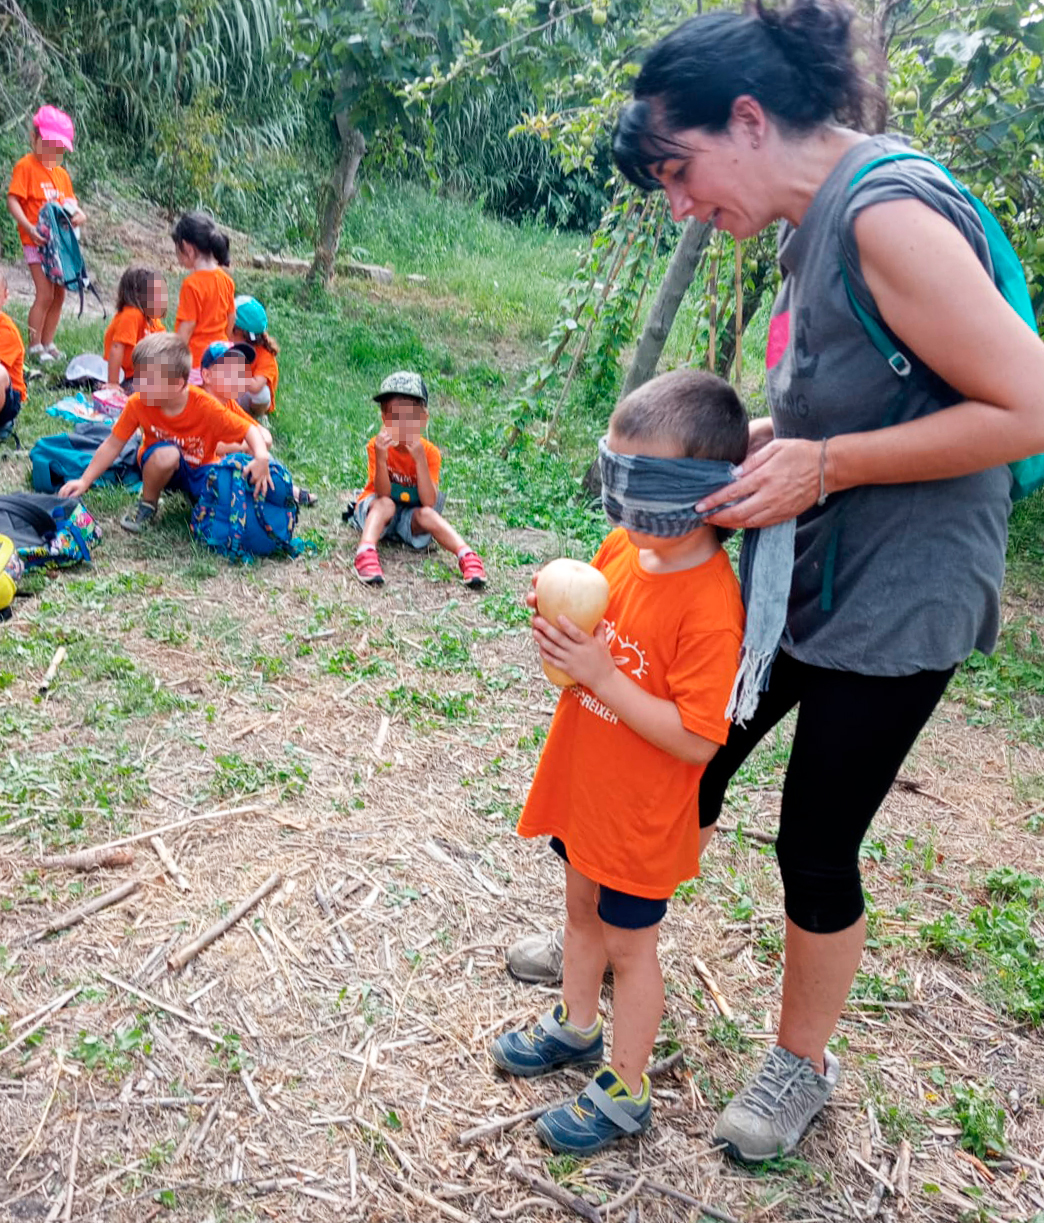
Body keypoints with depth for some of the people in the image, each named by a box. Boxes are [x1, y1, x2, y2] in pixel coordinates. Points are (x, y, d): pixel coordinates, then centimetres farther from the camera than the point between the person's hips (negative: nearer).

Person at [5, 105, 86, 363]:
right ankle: (34, 347, 0)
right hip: (37, 242, -7)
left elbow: (70, 202, 16)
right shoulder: (25, 166, -8)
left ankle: (48, 343, 19)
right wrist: (29, 227, -27)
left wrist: (78, 214, -8)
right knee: (45, 295, -11)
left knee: (59, 294, 8)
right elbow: (12, 201, -14)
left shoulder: (61, 173, 13)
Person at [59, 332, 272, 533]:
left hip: (200, 470, 0)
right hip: (164, 467, 0)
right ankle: (148, 504, -8)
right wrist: (85, 481, -11)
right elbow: (113, 445, -10)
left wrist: (261, 458, -41)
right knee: (166, 454, -37)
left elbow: (250, 430, -21)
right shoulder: (137, 404, -20)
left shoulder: (206, 407, -27)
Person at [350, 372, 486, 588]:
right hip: (375, 509, -1)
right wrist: (381, 459, -41)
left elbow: (428, 502, -26)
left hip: (410, 516, 1)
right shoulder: (377, 446, -17)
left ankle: (466, 556, -41)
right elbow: (383, 495, -24)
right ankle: (366, 552, -51)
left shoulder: (430, 452, -15)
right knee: (385, 505, -33)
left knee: (427, 514, -30)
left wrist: (419, 459, -36)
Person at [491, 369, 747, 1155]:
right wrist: (559, 625, -13)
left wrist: (601, 675, -31)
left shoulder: (711, 606, -29)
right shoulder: (623, 546, -6)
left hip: (642, 815, -7)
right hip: (584, 786, 7)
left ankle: (624, 1093, 34)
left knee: (628, 942, 12)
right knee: (583, 908, 26)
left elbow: (697, 740, -29)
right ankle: (576, 1026, 51)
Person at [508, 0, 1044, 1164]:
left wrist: (825, 464, -23)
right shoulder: (813, 224, 5)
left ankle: (801, 1066, 33)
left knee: (815, 839, 6)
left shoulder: (891, 214, -23)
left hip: (894, 599, -8)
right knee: (693, 766, 18)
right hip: (800, 575, 8)